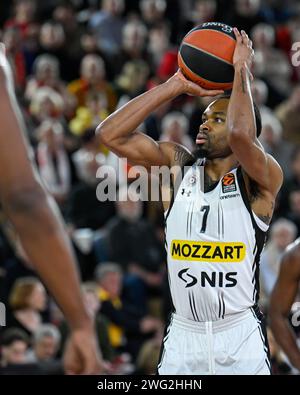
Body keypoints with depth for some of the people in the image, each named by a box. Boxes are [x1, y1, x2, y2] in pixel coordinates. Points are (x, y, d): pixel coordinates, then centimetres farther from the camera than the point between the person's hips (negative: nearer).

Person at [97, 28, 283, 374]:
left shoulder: (261, 179, -7)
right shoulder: (178, 166, 6)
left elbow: (241, 135, -29)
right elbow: (110, 134, -4)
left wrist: (241, 69, -15)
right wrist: (176, 86, -3)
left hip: (240, 336, -3)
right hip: (182, 333, 3)